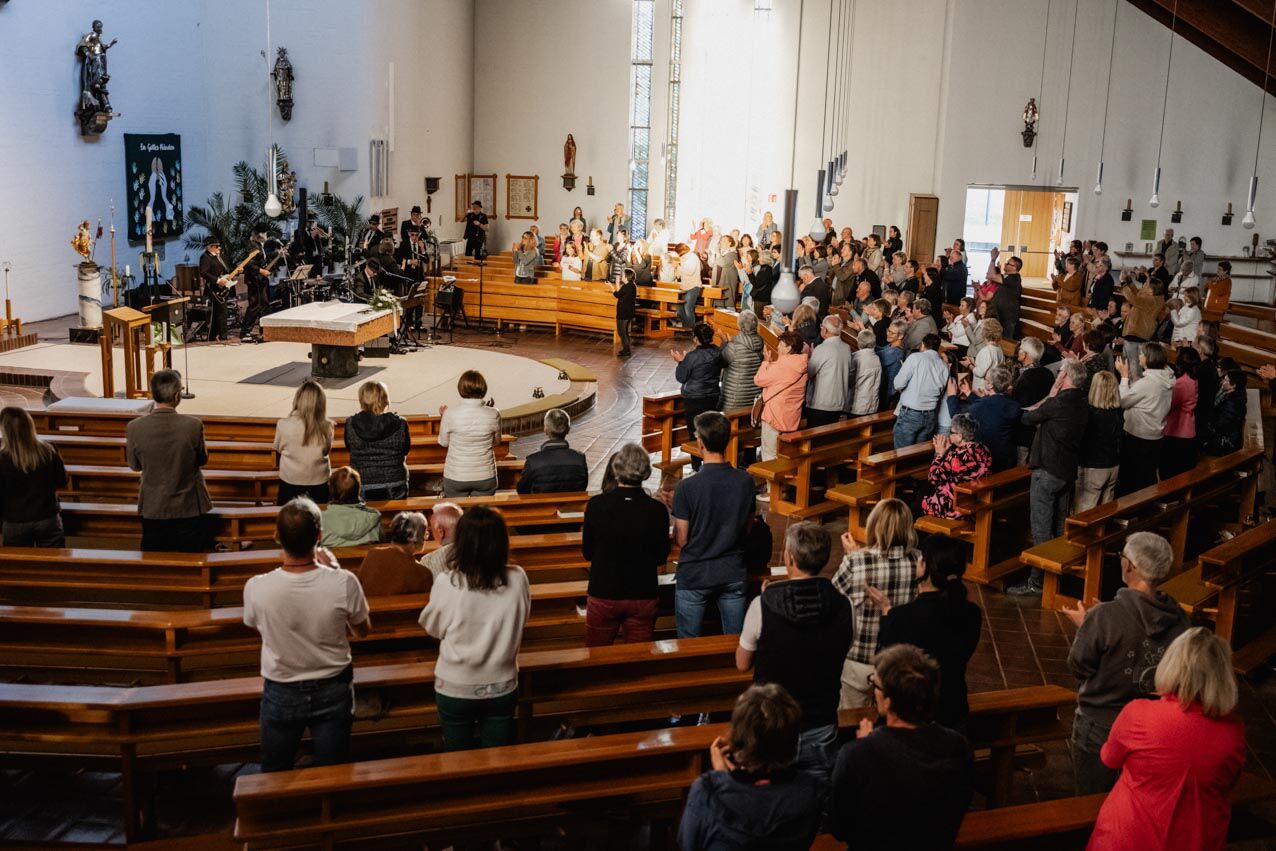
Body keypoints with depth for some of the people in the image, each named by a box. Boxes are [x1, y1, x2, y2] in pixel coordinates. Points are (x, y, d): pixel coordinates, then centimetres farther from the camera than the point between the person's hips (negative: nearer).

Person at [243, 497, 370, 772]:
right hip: (332, 691, 0)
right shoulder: (344, 583, -25)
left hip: (281, 694, 0)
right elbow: (363, 630, -4)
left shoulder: (256, 588, -24)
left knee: (275, 777, 22)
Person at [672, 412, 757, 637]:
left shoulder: (687, 487, -20)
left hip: (694, 576, -3)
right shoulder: (746, 481, -9)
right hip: (734, 574, 3)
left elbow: (681, 540, -12)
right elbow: (748, 529, 4)